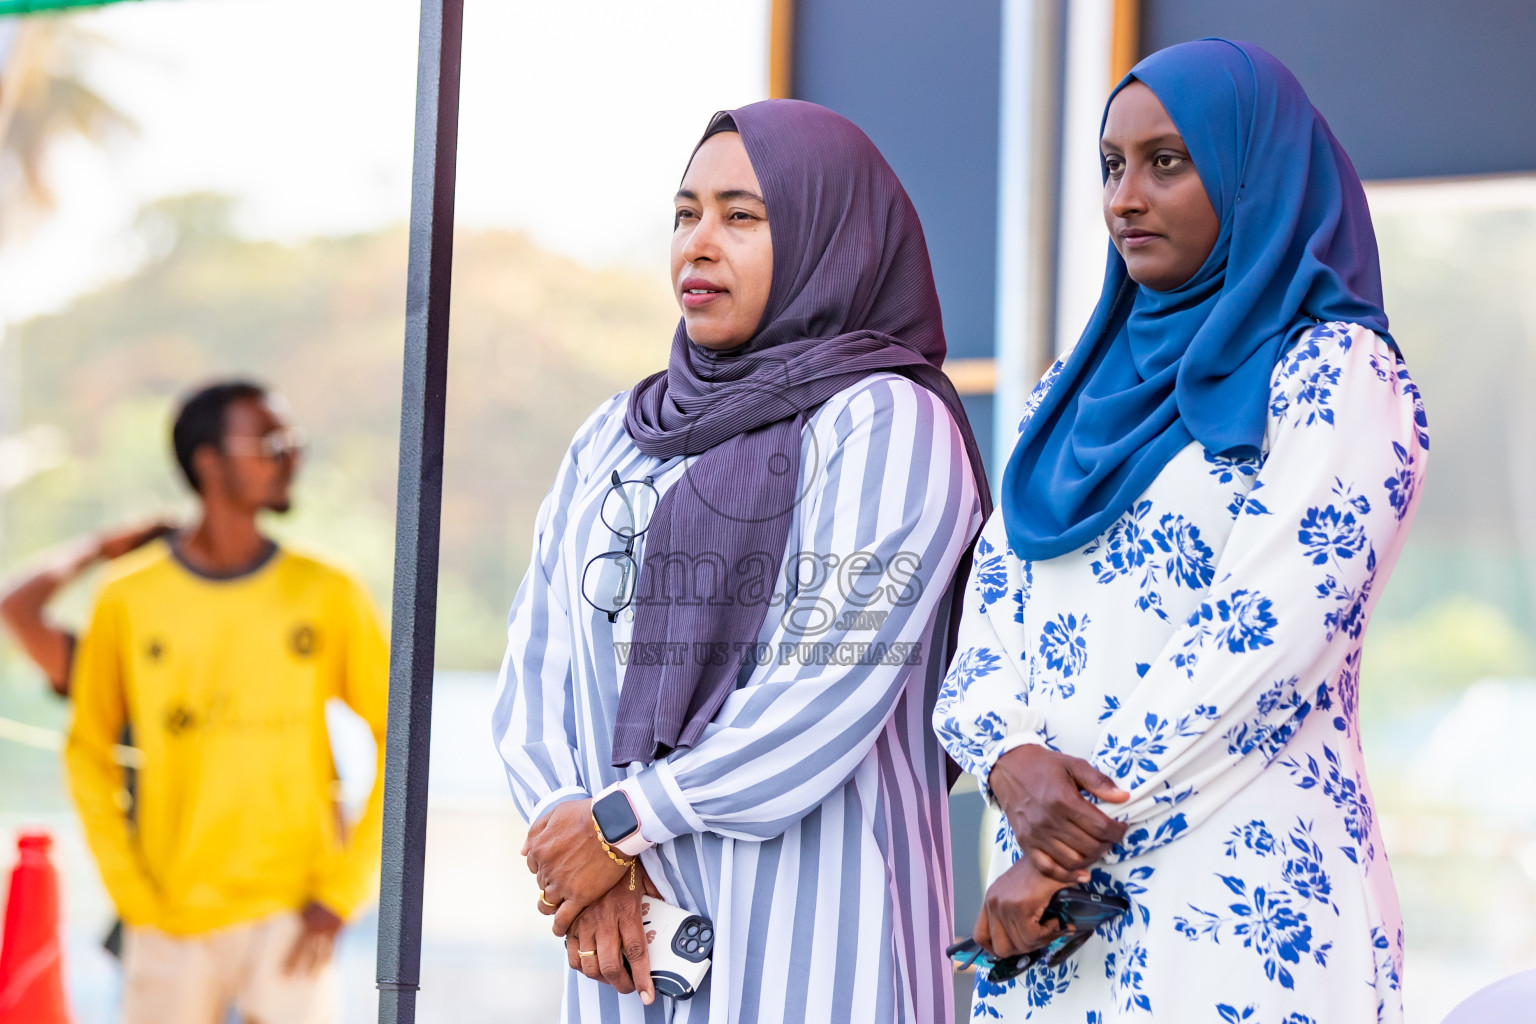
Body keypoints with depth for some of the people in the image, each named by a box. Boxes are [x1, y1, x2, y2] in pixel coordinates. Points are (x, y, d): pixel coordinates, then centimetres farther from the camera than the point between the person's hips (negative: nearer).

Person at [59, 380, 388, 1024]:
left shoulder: (328, 595, 1)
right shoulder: (128, 598, 1)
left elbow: (399, 738, 4)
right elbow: (88, 750, 8)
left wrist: (342, 892, -3)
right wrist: (133, 895, -1)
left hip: (290, 914, 0)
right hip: (171, 921, 1)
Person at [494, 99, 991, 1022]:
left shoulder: (886, 425, -5)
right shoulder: (617, 437, 16)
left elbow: (832, 683, -15)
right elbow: (538, 659, 7)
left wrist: (623, 822, -11)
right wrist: (576, 851, -9)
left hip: (807, 926, -5)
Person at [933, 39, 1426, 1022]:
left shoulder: (1338, 377, -5)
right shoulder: (1079, 390, 16)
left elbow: (1262, 646, -15)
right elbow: (992, 612, 9)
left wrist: (1064, 850, -14)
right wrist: (1013, 764, -13)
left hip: (1238, 909, -6)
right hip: (1058, 908, 6)